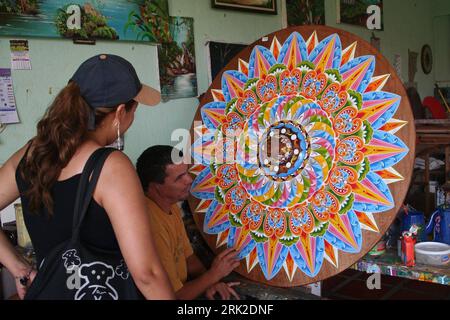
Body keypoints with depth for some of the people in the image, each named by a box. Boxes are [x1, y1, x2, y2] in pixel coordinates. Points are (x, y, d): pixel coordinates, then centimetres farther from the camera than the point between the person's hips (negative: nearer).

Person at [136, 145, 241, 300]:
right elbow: (173, 295, -22)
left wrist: (208, 283, -6)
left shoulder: (170, 206, 0)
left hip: (180, 289, 8)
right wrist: (213, 275, -13)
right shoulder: (153, 229, -29)